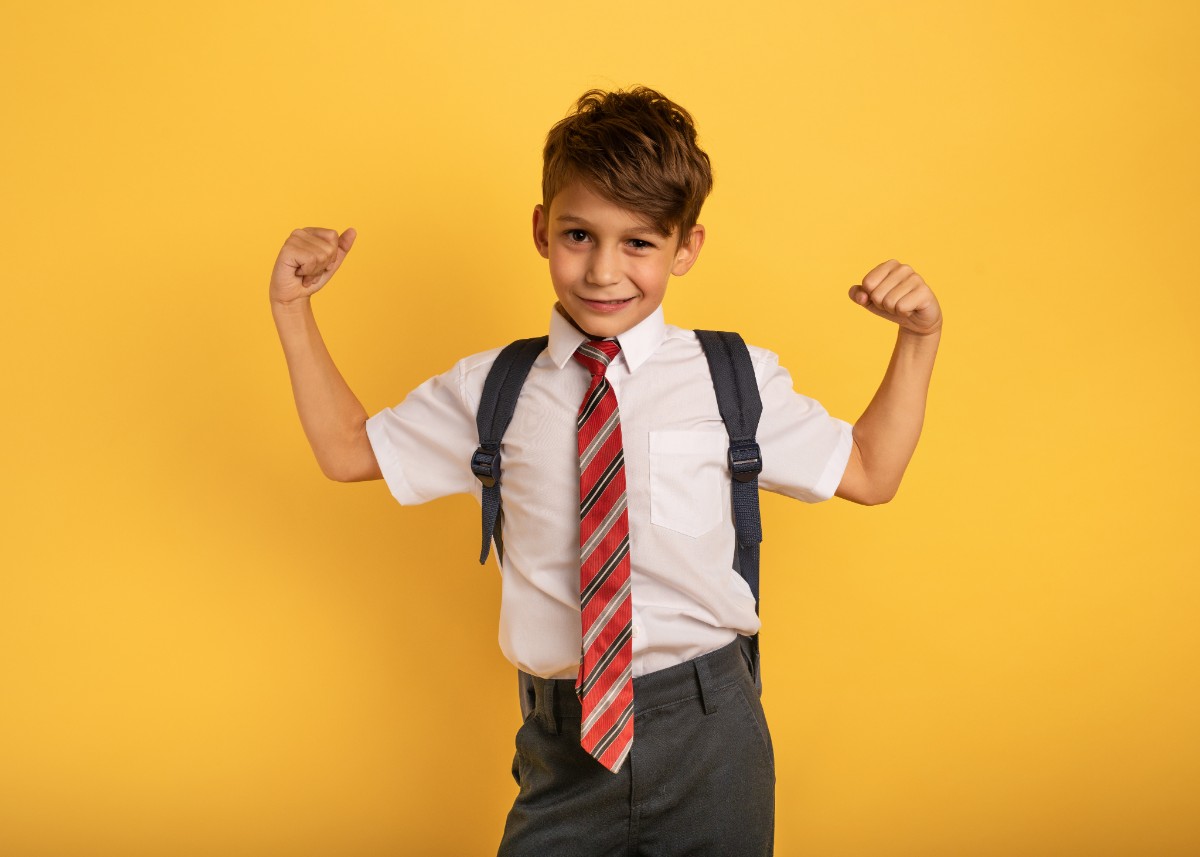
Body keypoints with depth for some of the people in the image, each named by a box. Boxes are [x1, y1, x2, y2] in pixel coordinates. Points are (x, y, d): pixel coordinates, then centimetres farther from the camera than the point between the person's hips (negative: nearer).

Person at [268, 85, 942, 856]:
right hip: (563, 741, 1)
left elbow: (869, 474, 8)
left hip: (709, 736, 0)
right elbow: (346, 450, 11)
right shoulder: (491, 390, 1)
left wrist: (918, 341, -1)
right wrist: (294, 311, 4)